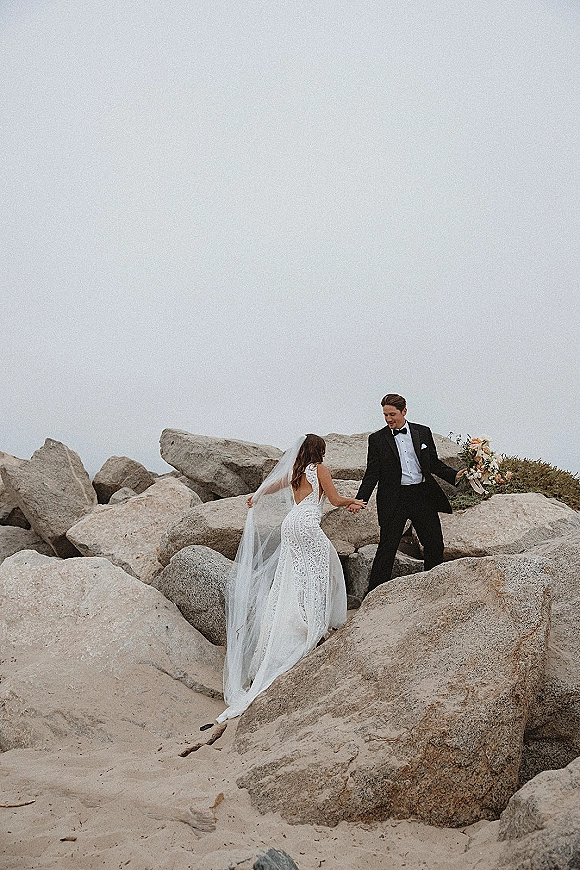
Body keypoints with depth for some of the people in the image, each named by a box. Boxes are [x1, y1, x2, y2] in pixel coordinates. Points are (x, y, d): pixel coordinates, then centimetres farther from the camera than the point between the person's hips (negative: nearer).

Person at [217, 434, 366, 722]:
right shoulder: (320, 469, 0)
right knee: (321, 567, 3)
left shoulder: (295, 472, 18)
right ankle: (315, 625, 0)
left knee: (295, 574, 10)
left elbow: (271, 485, 33)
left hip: (289, 524, 6)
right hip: (306, 524, -6)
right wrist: (352, 501, 22)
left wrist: (256, 497, 52)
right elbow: (335, 500, 1)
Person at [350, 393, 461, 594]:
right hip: (394, 500, -3)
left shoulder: (423, 432, 6)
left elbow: (435, 464, 12)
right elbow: (372, 474, -2)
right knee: (387, 547, -1)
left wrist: (455, 476, -3)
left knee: (435, 544, 12)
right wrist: (360, 499, -13)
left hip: (423, 495, 3)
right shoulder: (377, 439, -1)